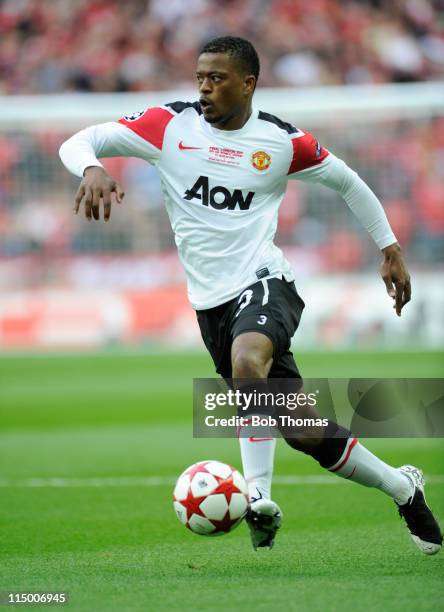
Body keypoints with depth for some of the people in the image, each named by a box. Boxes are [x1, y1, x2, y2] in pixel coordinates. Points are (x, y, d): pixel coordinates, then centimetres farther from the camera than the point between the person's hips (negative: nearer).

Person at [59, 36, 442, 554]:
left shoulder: (282, 141, -2)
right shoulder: (171, 125, -1)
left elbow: (347, 182, 15)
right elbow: (79, 142, -7)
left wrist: (389, 249, 14)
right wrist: (92, 170, -31)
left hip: (263, 282, -3)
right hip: (210, 301, 3)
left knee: (246, 359, -39)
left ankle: (258, 498, -28)